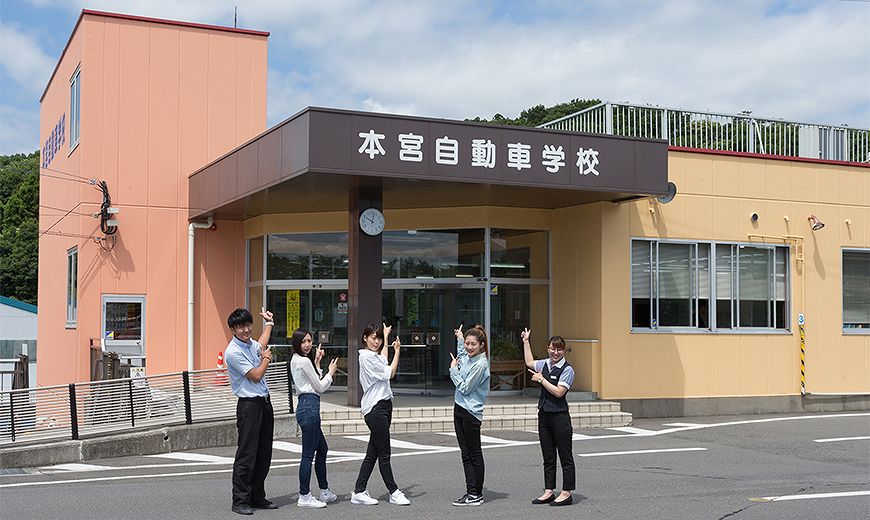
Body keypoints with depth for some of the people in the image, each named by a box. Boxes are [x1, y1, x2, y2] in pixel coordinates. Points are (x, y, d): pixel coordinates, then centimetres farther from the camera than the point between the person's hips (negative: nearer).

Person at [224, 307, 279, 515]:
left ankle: (257, 498, 18)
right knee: (246, 455, -8)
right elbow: (255, 376, -14)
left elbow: (262, 345, 38)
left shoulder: (251, 344, 10)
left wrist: (269, 322, 49)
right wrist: (266, 359, 3)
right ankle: (240, 501, -3)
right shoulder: (233, 352, -15)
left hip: (265, 403, 9)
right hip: (249, 405, -8)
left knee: (264, 455, 10)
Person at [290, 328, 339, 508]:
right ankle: (304, 497, -2)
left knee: (322, 449, 18)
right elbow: (320, 387, -8)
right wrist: (331, 372, 6)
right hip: (309, 407, -11)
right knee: (308, 454, -6)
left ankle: (324, 492, 24)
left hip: (306, 406, 11)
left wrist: (317, 363, 17)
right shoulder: (304, 361, -13)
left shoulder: (296, 360, 16)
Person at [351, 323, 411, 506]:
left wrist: (386, 336, 44)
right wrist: (397, 351, -4)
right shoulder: (366, 356, -11)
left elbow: (383, 359, 40)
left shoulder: (374, 356, 17)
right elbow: (390, 373, -11)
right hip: (375, 409, -10)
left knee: (372, 453, 9)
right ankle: (394, 492, 4)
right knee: (384, 454, -2)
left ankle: (359, 492, 12)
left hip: (383, 407, 10)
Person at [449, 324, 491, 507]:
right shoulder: (467, 358, 8)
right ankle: (471, 492, 14)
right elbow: (461, 354, 34)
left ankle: (477, 495, 6)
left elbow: (465, 388, -16)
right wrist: (459, 339, 25)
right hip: (460, 409, 9)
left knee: (474, 454, -1)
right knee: (466, 454, 10)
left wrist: (453, 369, -8)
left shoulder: (480, 364, -16)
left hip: (471, 413, -9)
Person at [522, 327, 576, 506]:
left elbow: (559, 392, -18)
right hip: (544, 415, 7)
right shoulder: (545, 364, 10)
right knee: (548, 457, 12)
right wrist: (526, 341, 32)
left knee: (565, 456, 2)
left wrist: (541, 379, -11)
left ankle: (566, 493, 7)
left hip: (560, 416, -7)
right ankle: (549, 492, 18)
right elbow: (529, 362, 31)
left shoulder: (567, 370, -10)